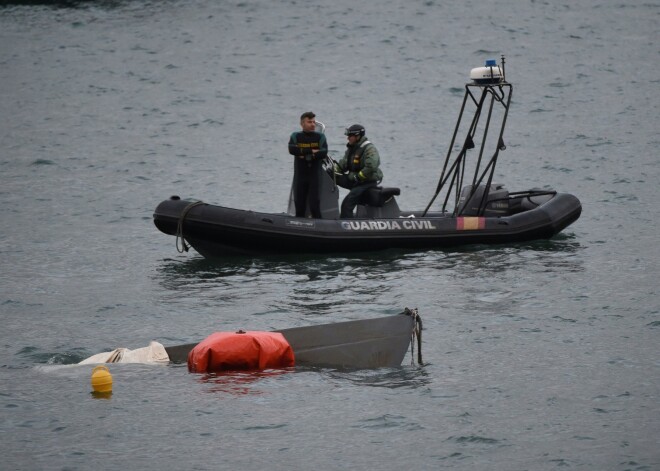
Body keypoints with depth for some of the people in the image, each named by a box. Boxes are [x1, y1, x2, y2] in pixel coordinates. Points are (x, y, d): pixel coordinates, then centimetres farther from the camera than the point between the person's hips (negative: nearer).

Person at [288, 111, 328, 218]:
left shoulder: (320, 137, 5)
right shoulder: (295, 136, 6)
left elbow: (324, 153, -11)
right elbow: (292, 149, -13)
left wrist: (304, 154, -14)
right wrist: (311, 151, -15)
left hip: (315, 175, -1)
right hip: (299, 176, 1)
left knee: (315, 205, -7)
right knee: (299, 205, 4)